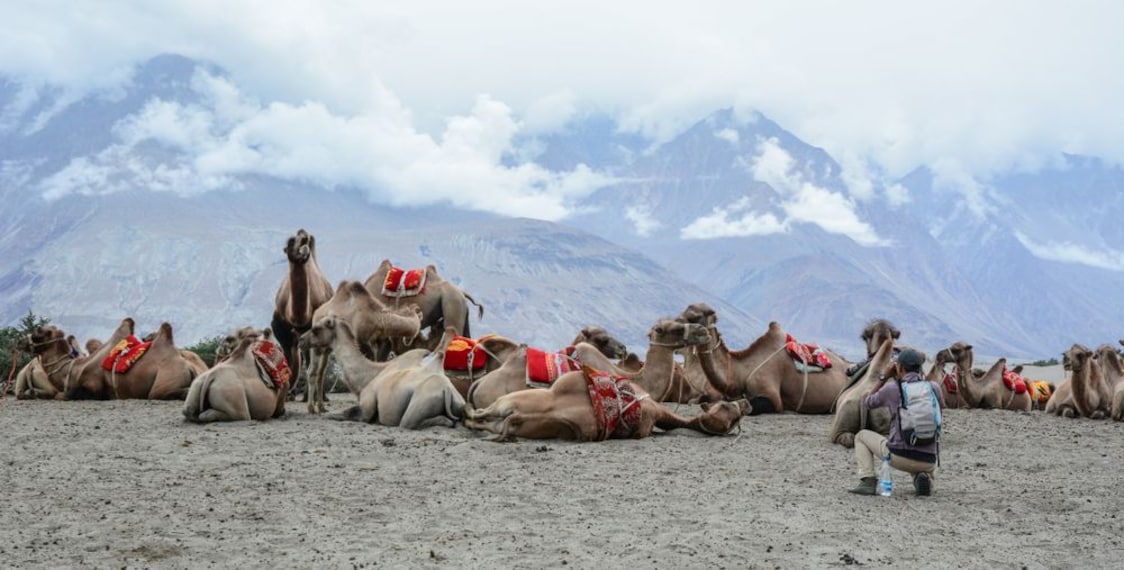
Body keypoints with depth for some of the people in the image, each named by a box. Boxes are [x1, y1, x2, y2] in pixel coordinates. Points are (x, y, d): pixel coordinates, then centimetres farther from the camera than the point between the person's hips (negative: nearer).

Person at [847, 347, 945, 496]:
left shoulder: (891, 389, -3)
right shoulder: (934, 388, 2)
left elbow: (869, 403, 17)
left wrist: (884, 377, 19)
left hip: (898, 456, -2)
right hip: (927, 460, 2)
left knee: (861, 436, 22)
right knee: (930, 469, 40)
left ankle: (868, 481, 6)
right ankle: (923, 478, 3)